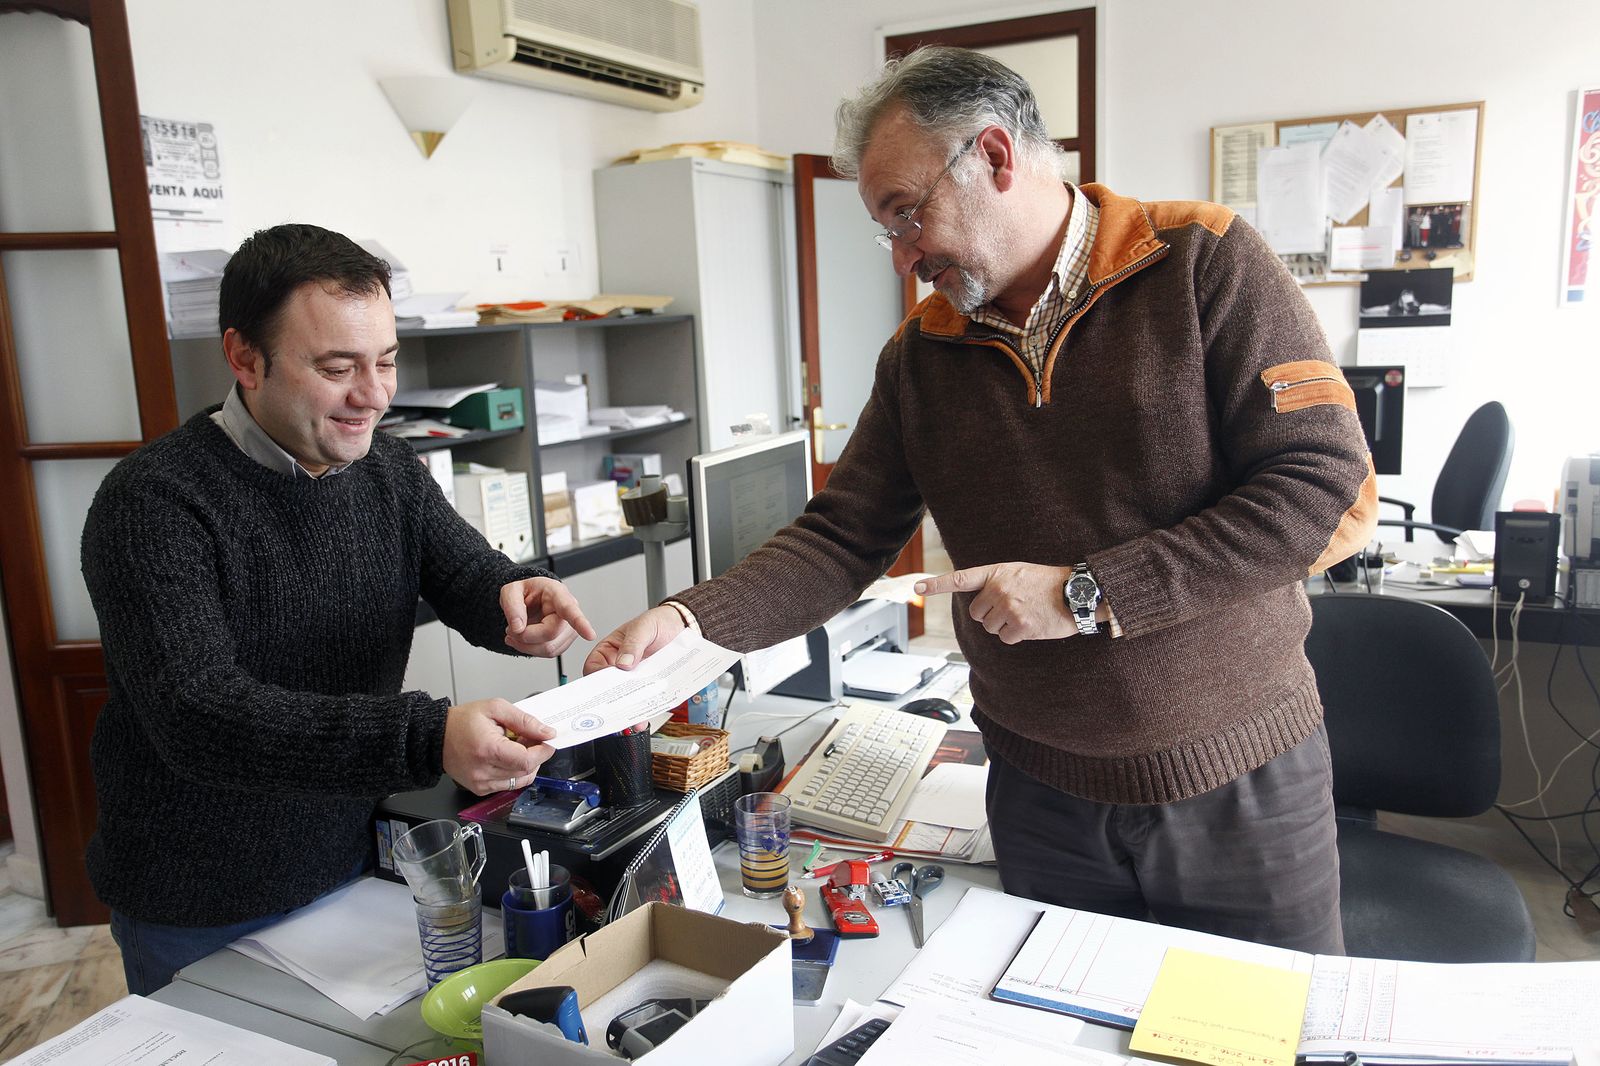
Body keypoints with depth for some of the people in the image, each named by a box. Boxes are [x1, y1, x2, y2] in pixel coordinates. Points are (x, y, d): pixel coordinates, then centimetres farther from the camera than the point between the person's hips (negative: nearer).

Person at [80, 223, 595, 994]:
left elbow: (472, 578, -4)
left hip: (352, 866, 5)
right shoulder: (154, 503, -22)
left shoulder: (388, 469, -1)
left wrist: (519, 599, -30)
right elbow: (198, 716, -32)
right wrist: (427, 740, -45)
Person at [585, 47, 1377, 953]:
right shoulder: (921, 352, 3)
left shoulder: (1206, 263, -10)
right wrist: (693, 623, -16)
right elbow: (842, 540, 0)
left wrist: (1087, 594, -20)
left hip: (1242, 784, -2)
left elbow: (1328, 489, -17)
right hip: (1043, 796, 3)